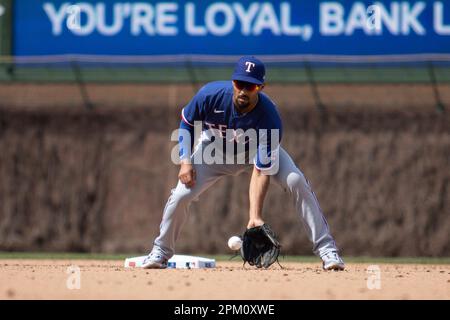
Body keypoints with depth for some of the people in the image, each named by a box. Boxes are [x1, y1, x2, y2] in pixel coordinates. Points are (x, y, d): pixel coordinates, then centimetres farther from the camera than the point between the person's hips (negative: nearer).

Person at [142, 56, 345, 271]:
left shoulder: (269, 118, -37)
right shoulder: (211, 95, -33)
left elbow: (261, 171, -36)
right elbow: (187, 123, -10)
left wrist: (255, 217, -43)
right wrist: (185, 162, -22)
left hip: (257, 151, -1)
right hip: (215, 149, 1)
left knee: (297, 182, -24)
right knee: (182, 194, -17)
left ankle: (326, 249, -17)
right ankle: (161, 251, 9)